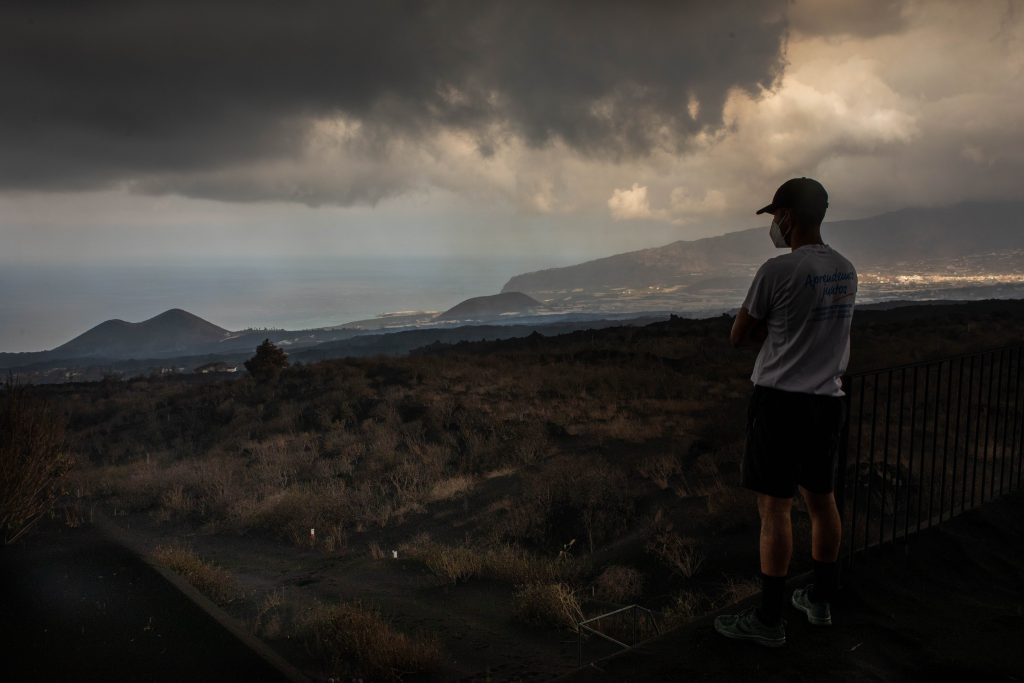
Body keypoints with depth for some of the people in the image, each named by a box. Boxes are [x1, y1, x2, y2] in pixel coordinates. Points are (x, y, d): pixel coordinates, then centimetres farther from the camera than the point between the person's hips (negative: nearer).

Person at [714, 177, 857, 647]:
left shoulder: (778, 270, -15)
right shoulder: (846, 271, 7)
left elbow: (739, 337, -6)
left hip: (780, 400, -7)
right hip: (828, 399, 8)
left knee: (775, 507, -2)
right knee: (821, 499, 16)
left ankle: (768, 620, 6)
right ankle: (820, 600, 31)